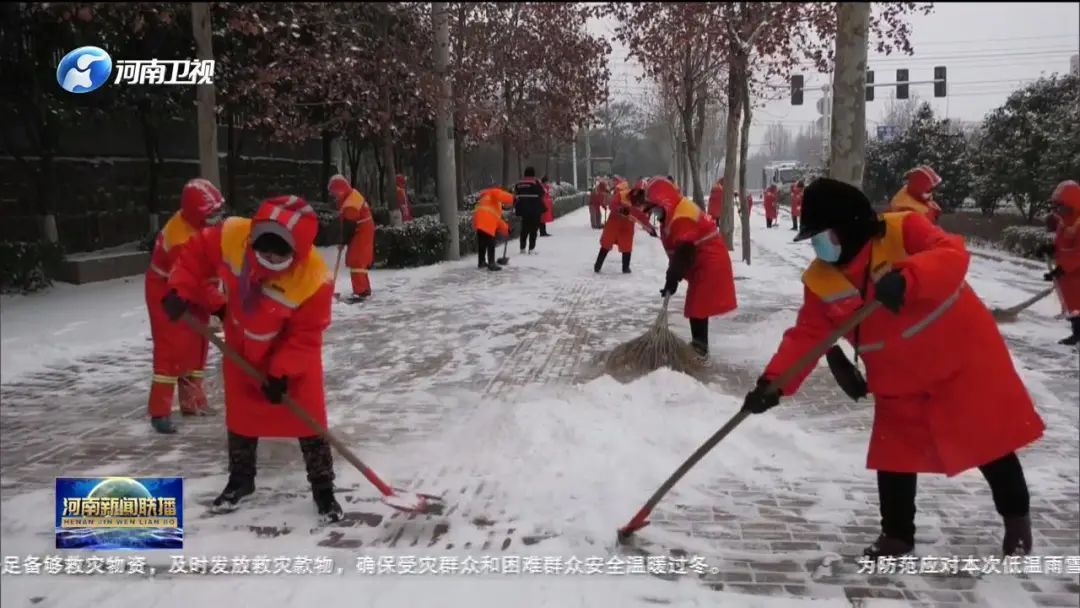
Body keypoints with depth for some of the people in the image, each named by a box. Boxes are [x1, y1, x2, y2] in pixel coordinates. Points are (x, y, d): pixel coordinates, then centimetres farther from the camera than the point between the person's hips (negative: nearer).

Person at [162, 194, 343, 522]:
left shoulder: (314, 279, -36)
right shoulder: (231, 236, -30)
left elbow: (306, 335, -26)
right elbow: (197, 252, -7)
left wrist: (281, 371, -28)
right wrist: (181, 289, -16)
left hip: (293, 350, -4)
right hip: (242, 343, 4)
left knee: (307, 417, -6)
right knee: (240, 413, 15)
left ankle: (322, 487, 11)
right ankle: (241, 478, 37)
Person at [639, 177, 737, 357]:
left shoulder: (682, 217, -24)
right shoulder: (676, 213, 11)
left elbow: (683, 252, -28)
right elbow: (678, 250, 20)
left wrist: (672, 279, -26)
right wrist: (674, 275, 21)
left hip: (709, 264, -11)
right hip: (703, 263, 11)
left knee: (697, 306, -7)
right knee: (697, 305, 16)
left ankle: (700, 347, -2)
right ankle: (698, 344, 25)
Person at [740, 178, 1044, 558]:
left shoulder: (903, 230, -19)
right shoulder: (820, 280, -6)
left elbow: (952, 255, -32)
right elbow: (806, 335, -8)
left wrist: (906, 277, -51)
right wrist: (774, 381, -21)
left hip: (963, 356, -4)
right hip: (899, 381, 4)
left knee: (989, 440, 9)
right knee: (893, 458, 6)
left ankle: (1016, 519, 33)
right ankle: (897, 534, 26)